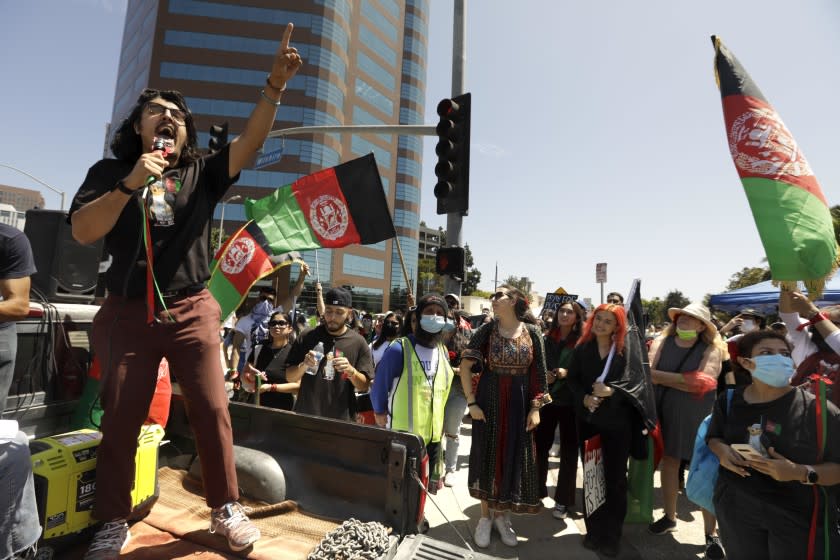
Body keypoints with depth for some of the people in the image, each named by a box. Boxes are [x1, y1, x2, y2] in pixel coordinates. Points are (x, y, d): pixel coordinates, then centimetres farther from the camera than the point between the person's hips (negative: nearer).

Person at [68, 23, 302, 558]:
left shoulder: (202, 174, 8)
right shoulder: (110, 172, 8)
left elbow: (249, 142, -6)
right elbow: (82, 231, -4)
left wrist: (275, 85, -17)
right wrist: (130, 184, -16)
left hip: (192, 312, 0)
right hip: (128, 313, 1)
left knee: (213, 411, 0)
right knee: (121, 420, 8)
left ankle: (226, 508, 17)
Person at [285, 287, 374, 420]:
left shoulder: (358, 342, -5)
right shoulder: (307, 337, -2)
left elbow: (364, 386, -3)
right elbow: (289, 377, 1)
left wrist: (351, 370, -21)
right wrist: (303, 365, -17)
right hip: (305, 415, 1)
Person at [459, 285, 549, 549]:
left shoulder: (532, 332, -3)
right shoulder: (486, 330, -6)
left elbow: (539, 373, 0)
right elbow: (465, 366, -7)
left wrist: (536, 408, -4)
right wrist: (471, 402, -10)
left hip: (519, 403, 1)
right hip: (489, 401, -1)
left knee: (514, 457, 11)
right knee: (487, 455, 9)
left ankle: (502, 515, 33)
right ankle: (485, 516, 29)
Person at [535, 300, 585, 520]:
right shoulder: (546, 339, 4)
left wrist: (568, 373, -18)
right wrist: (542, 376, -8)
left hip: (571, 402, -2)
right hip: (546, 399, 2)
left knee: (569, 451, 8)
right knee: (540, 446, 8)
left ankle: (563, 500, 23)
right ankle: (536, 491, 28)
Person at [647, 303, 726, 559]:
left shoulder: (711, 349, -9)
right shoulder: (661, 342, 0)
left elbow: (703, 382, -22)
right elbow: (649, 373, -7)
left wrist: (660, 376, -19)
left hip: (698, 417, -3)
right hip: (666, 413, 3)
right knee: (668, 461, 15)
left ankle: (711, 534, 20)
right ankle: (669, 516, 33)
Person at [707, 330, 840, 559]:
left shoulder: (818, 410, -14)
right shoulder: (729, 401, -4)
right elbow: (714, 437, 12)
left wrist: (801, 473, -26)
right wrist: (721, 450, -9)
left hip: (799, 518, -2)